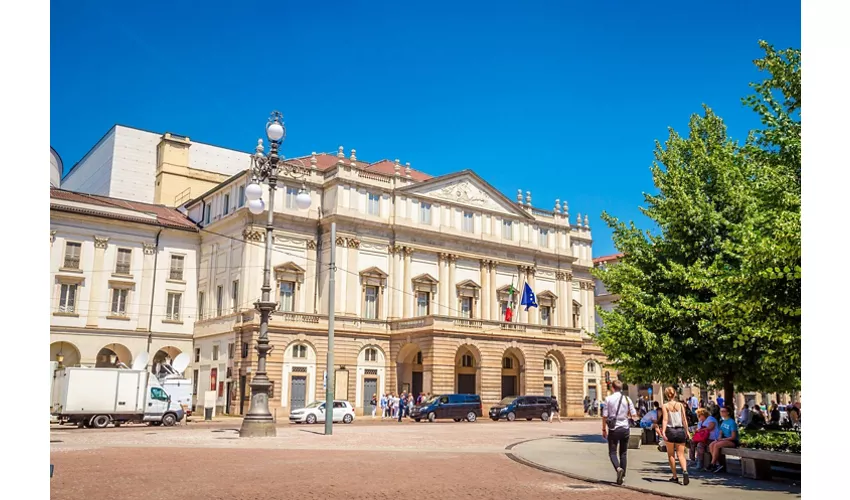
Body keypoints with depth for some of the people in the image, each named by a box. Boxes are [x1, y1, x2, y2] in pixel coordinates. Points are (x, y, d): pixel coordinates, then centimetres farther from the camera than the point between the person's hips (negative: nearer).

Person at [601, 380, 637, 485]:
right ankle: (622, 476, 13)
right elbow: (634, 415, -1)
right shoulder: (627, 399, 0)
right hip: (625, 428, 3)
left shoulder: (608, 399, -6)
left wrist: (604, 429, 4)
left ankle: (618, 468, -22)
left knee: (612, 452, 4)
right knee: (623, 453, 14)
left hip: (613, 429, -2)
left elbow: (604, 416, -6)